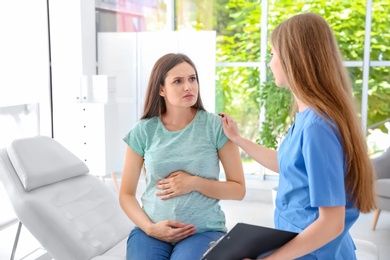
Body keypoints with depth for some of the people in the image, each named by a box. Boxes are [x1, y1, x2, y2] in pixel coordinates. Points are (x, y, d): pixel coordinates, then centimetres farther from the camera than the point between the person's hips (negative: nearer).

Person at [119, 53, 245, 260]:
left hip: (204, 231, -1)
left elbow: (238, 189, 0)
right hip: (151, 231, 1)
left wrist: (195, 183, -14)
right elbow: (126, 194, 7)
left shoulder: (216, 126, -3)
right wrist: (150, 227, -9)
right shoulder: (143, 131, 1)